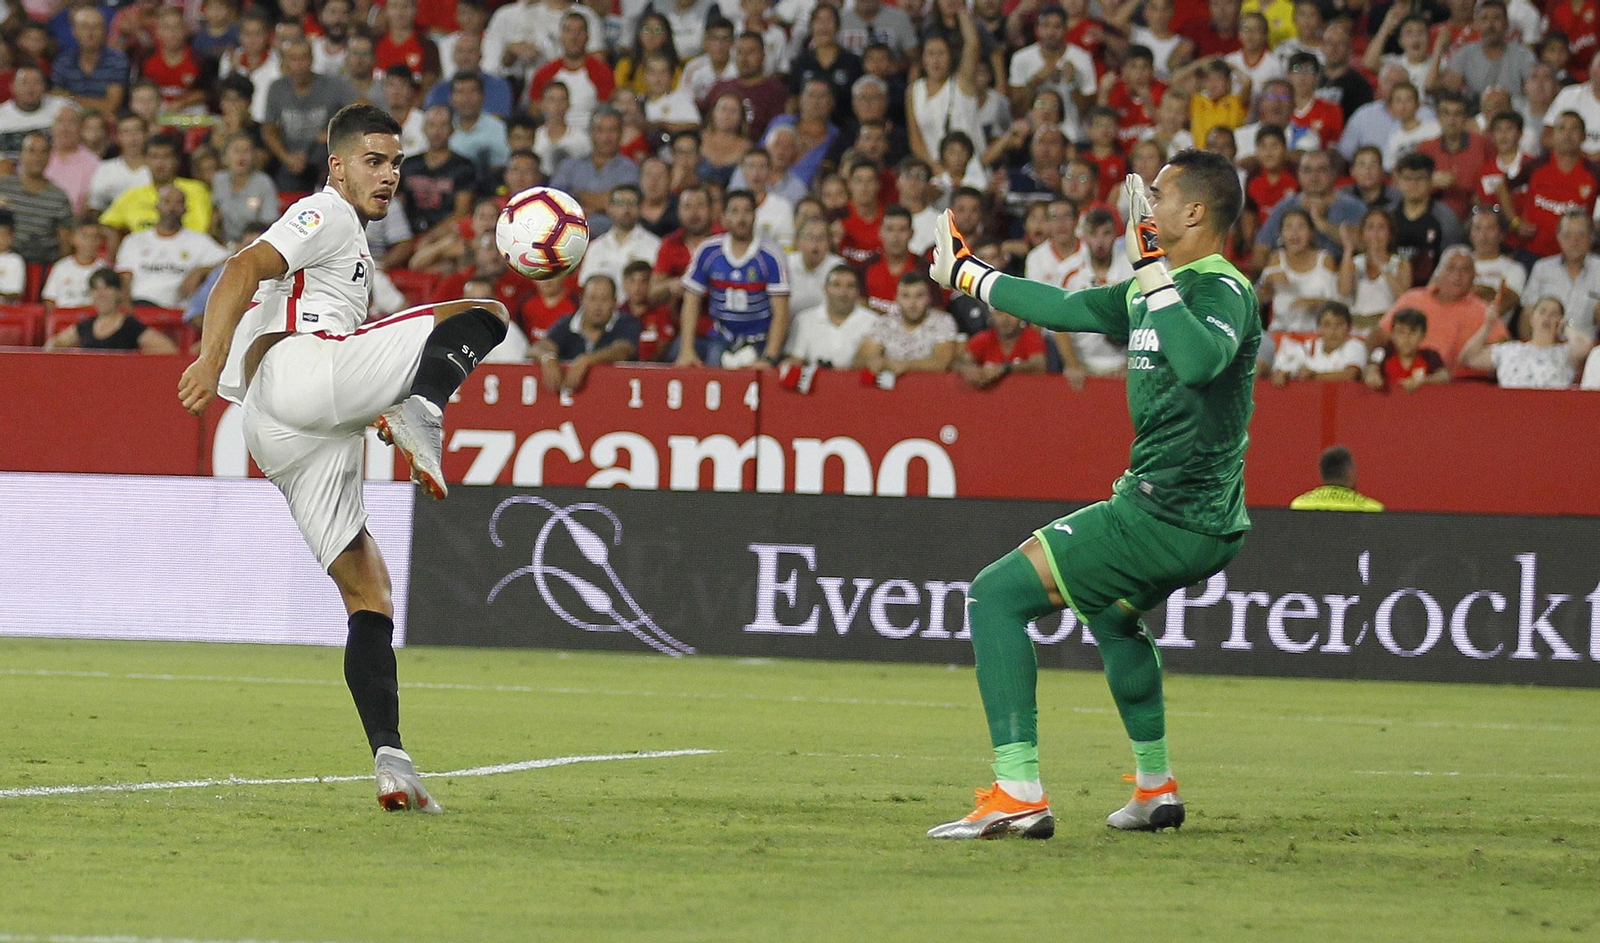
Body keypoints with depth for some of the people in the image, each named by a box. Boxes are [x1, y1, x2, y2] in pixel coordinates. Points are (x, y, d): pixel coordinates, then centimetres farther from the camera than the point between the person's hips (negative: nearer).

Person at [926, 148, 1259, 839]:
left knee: (995, 595, -10)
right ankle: (1155, 788, 46)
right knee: (1108, 610, 39)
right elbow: (1065, 309, 26)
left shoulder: (1222, 290, -15)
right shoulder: (1159, 290, 13)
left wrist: (1152, 268, -32)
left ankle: (1018, 793, -18)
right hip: (1193, 521, 10)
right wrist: (966, 276, 35)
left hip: (1170, 519, -10)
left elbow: (1199, 360, -37)